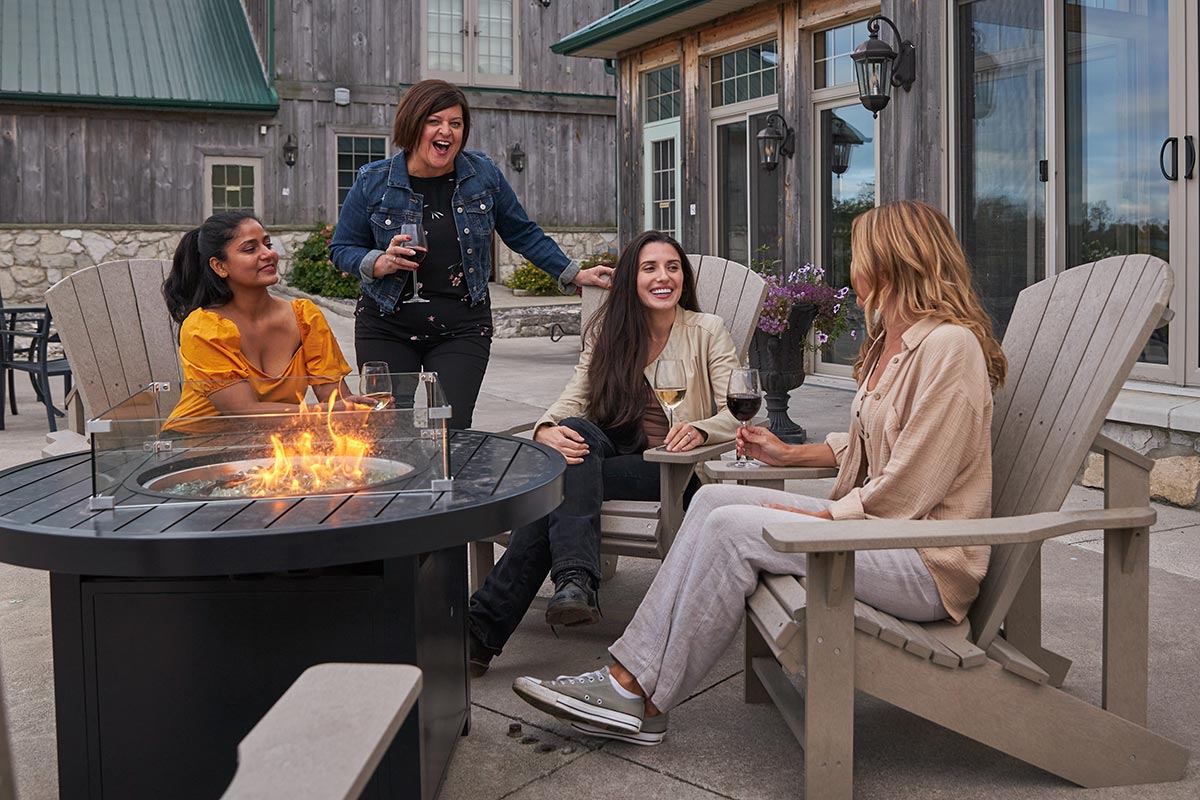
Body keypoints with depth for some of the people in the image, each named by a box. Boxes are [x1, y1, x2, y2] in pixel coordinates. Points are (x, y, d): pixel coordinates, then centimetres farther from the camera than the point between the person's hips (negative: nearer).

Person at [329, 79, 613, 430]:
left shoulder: (483, 175, 2)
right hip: (387, 328, 0)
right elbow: (342, 247, 5)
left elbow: (523, 234, 12)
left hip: (462, 331, 0)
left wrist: (575, 274, 9)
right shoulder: (373, 181, -2)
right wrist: (381, 263, -15)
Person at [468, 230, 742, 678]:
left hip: (671, 468, -3)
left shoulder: (707, 331, 5)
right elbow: (573, 400, 0)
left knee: (564, 482, -29)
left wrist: (699, 430, -26)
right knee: (577, 434, -34)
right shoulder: (607, 333, 13)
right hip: (609, 453, 3)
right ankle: (575, 581, -46)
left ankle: (486, 627, -34)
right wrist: (548, 430, -24)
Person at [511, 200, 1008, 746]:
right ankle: (633, 671, -10)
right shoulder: (888, 342, 15)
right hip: (875, 523, 10)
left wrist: (820, 517, -14)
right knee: (713, 499, -4)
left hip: (925, 561, -10)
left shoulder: (949, 344, -17)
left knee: (732, 528, -21)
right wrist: (788, 454, 17)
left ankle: (642, 699, -10)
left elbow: (906, 492, -21)